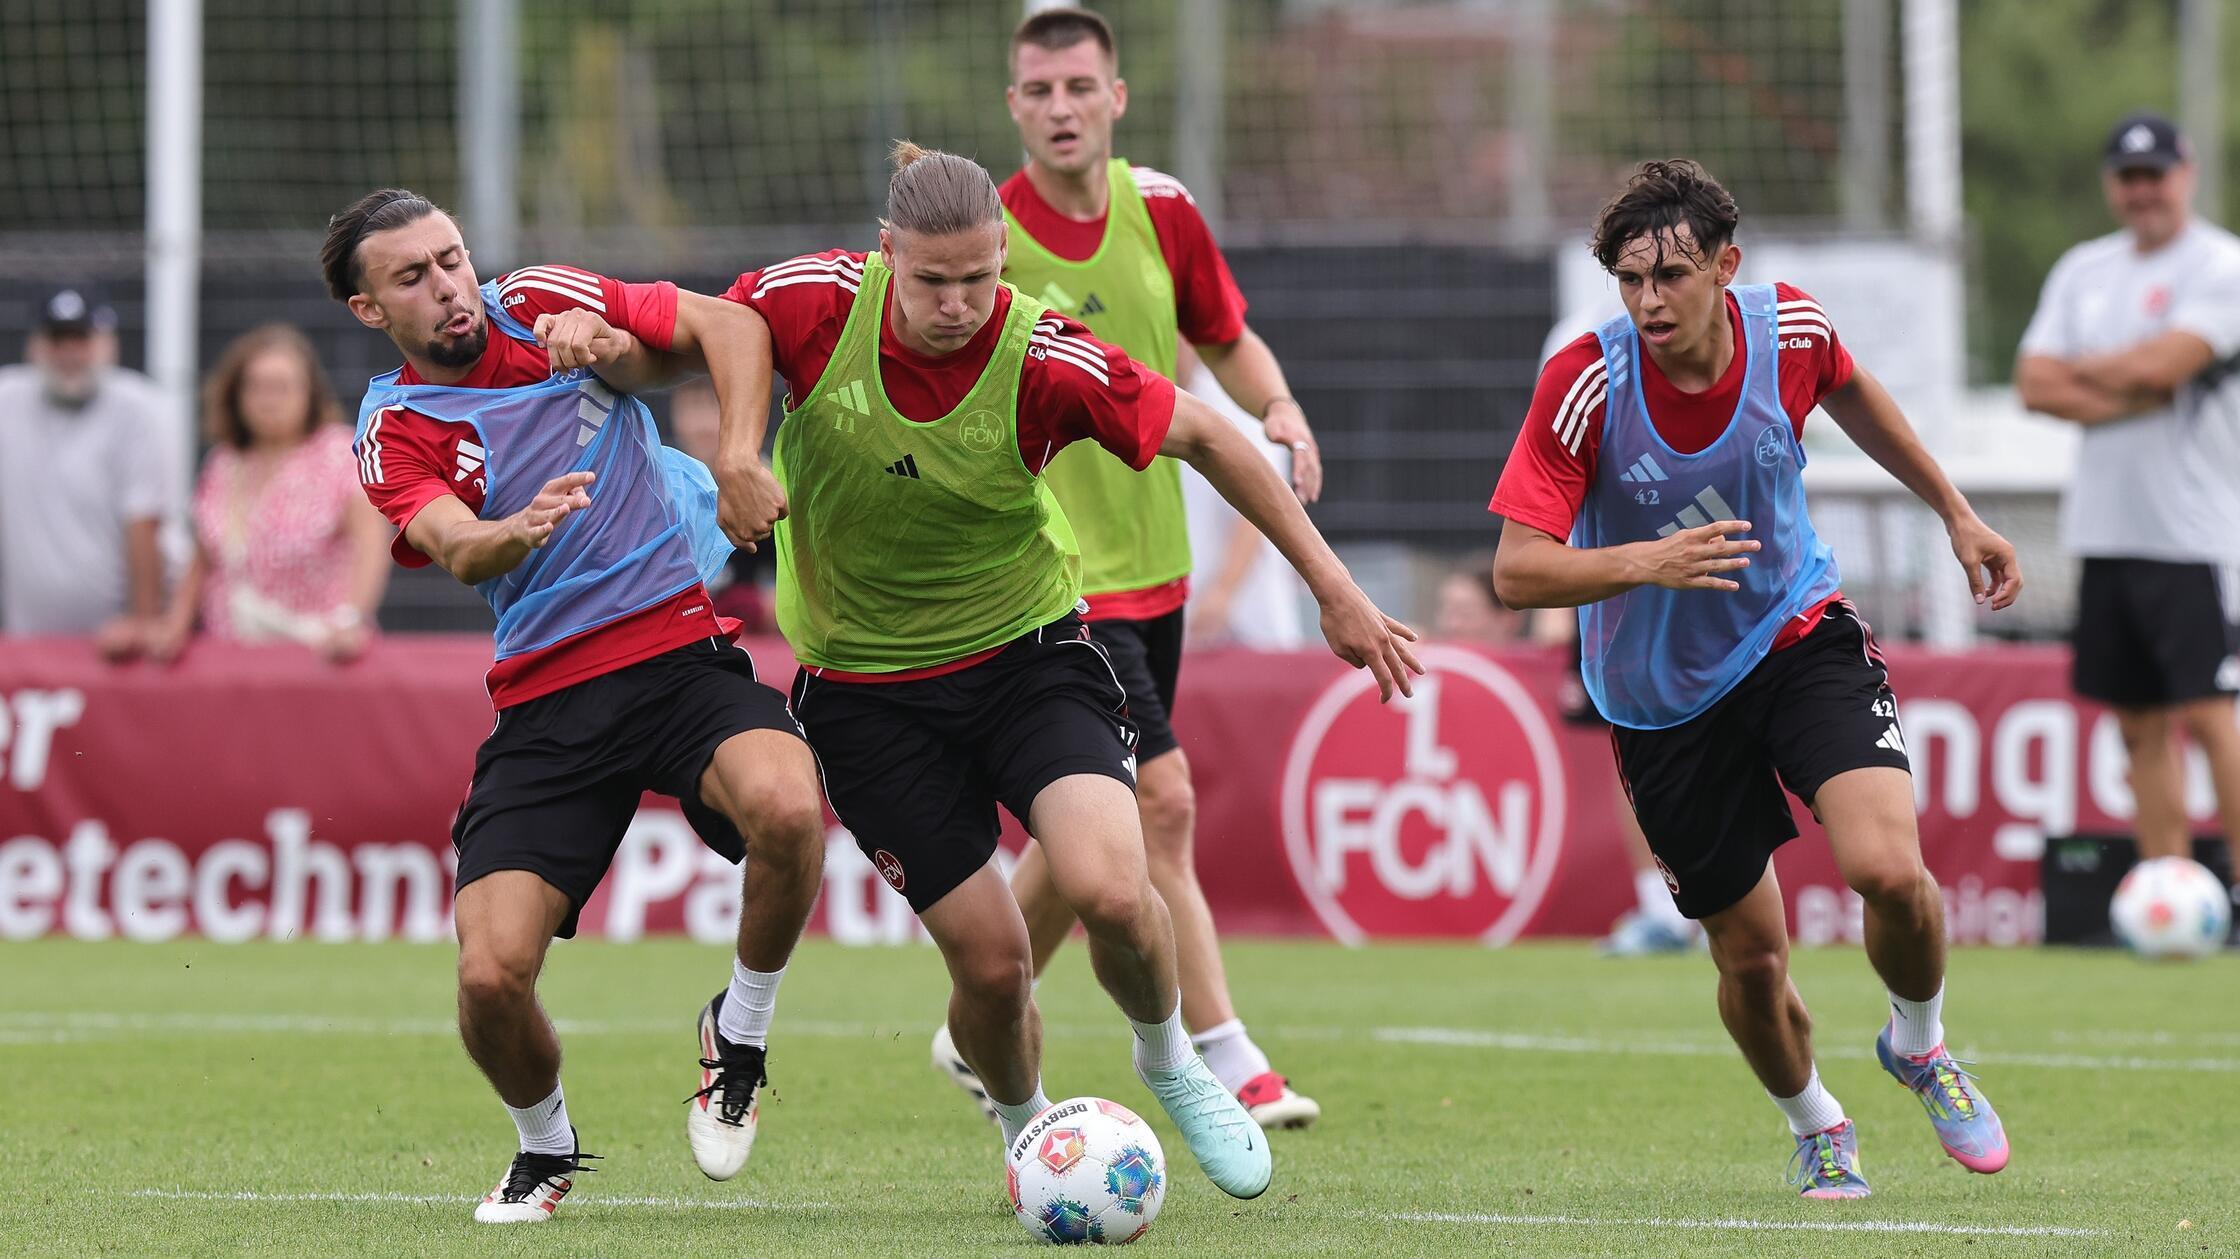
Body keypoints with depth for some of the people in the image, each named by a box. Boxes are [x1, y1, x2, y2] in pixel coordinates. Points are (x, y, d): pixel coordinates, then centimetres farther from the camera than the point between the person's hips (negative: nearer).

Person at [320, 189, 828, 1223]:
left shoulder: (542, 304, 8)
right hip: (546, 701, 0)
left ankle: (740, 1031, -3)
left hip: (682, 651, 0)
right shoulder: (395, 435, 4)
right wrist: (517, 532, -39)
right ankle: (546, 1148, 18)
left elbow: (725, 324, 6)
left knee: (787, 809, -33)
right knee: (492, 973, -16)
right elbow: (455, 546, -16)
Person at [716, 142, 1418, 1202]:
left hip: (1025, 649, -1)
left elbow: (1205, 438, -8)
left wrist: (1332, 588, -6)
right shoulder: (816, 303, -18)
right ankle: (1027, 1132, 28)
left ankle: (1170, 1063, 9)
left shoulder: (1044, 361, -20)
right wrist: (732, 455, -10)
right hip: (867, 690, 1)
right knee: (991, 961, -5)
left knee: (1107, 890, -23)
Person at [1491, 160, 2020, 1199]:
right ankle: (1815, 1128, 36)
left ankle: (1919, 1044, 12)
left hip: (1801, 636, 1)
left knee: (1888, 869, -21)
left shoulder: (1789, 330, -14)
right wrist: (1645, 564, -40)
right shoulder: (1583, 385, -23)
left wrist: (1954, 511, 19)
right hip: (1667, 696, -1)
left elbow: (1851, 394, 12)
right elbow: (1516, 571, -24)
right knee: (1751, 956, 4)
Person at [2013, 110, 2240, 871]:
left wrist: (2082, 369, 0)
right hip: (2107, 528, 7)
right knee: (2140, 722, 7)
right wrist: (2130, 397, -9)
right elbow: (2034, 383, 5)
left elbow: (2160, 364, -18)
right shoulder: (2082, 272, 14)